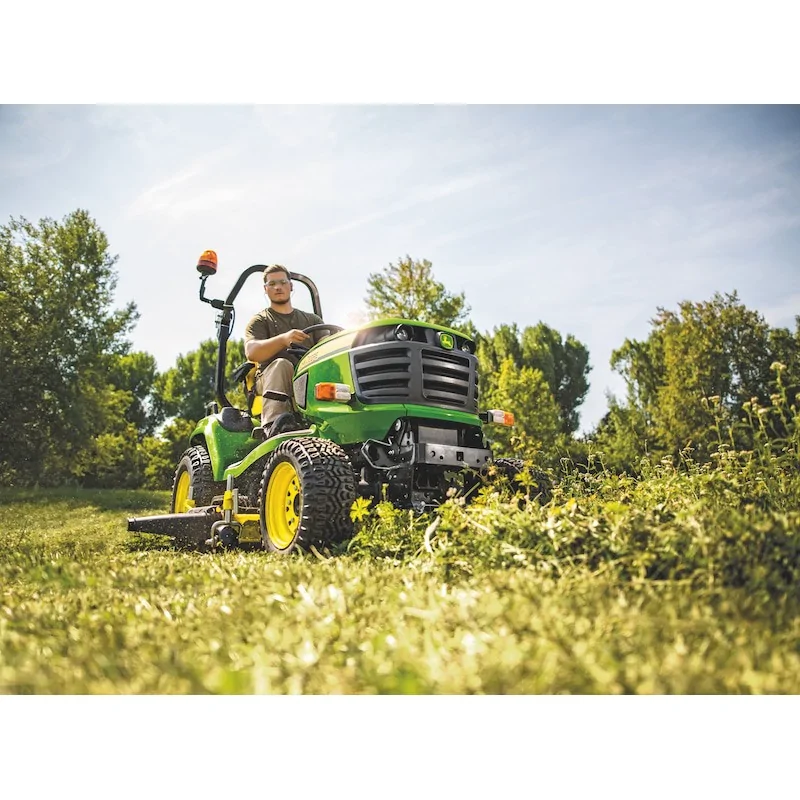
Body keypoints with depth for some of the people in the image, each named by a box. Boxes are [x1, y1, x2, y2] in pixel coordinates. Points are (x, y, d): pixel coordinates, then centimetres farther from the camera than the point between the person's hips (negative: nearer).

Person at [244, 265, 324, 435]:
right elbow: (252, 353, -7)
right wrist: (283, 339, -27)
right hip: (271, 380, -2)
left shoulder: (312, 320, 24)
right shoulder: (259, 321, 14)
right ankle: (273, 426, -46)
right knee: (281, 364, -36)